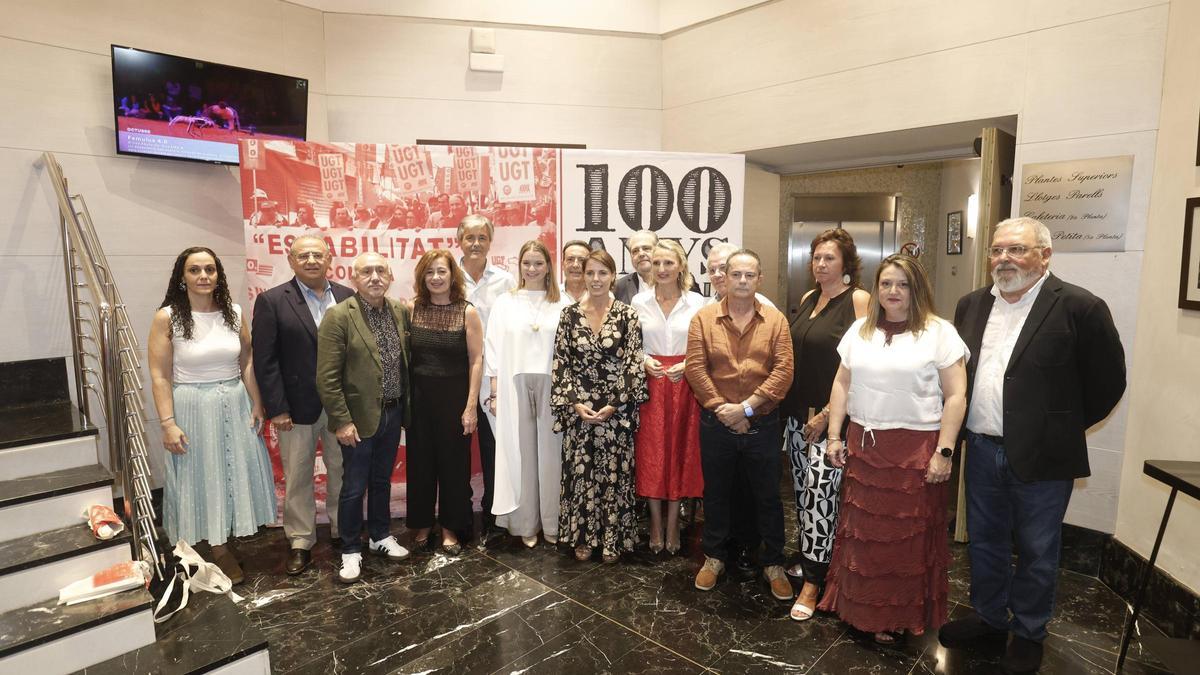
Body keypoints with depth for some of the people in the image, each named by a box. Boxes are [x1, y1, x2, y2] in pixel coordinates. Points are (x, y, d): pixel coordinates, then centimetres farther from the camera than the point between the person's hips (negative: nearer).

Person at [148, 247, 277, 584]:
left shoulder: (234, 313, 2)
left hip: (235, 405, 4)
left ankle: (232, 534, 33)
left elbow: (247, 363, 7)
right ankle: (218, 548, 23)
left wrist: (257, 404, 2)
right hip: (192, 408, -3)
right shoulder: (167, 318, -8)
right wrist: (168, 424, -13)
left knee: (238, 471, 13)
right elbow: (160, 376, -9)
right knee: (202, 477, 8)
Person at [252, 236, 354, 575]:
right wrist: (276, 408, -11)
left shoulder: (347, 297, 3)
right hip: (296, 407, -2)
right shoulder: (272, 301, -5)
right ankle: (300, 541, 26)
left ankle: (342, 528, 33)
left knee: (343, 471, 14)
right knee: (297, 478, 10)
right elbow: (265, 360, -7)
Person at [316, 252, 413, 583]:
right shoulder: (338, 316, -14)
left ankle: (380, 536, 37)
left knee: (382, 480, 20)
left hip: (393, 414, 5)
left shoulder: (401, 311, 2)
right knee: (354, 488, 7)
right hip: (359, 418, -5)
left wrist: (406, 405, 7)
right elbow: (327, 377, -15)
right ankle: (351, 550, 25)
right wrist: (342, 421, -16)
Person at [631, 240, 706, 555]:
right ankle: (655, 521, 21)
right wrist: (644, 362, -11)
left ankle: (673, 521, 22)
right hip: (649, 383, 1)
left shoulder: (697, 302, -1)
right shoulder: (639, 301, 2)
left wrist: (688, 365, -14)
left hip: (684, 384, 0)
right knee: (650, 451, 4)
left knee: (680, 450, 6)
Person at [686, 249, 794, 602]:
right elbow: (695, 368, -7)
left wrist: (745, 407, -16)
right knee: (716, 493, 15)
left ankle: (773, 563, 30)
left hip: (763, 425, 0)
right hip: (716, 424, 0)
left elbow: (783, 370, -9)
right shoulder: (703, 318, -1)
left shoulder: (775, 320, -1)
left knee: (767, 496, 12)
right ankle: (714, 557, 33)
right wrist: (722, 408, -14)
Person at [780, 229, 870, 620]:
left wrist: (827, 414, -15)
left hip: (832, 416, -7)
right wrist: (791, 406, 10)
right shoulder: (808, 299, 11)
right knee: (803, 489, 13)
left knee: (820, 492, -6)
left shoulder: (859, 300, -9)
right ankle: (812, 558, 30)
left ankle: (812, 582, 5)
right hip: (798, 412, 7)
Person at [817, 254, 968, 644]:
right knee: (862, 531, 12)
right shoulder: (860, 330, 9)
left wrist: (944, 452, -11)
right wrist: (834, 436, 5)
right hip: (862, 446, 4)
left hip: (916, 449, -3)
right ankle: (859, 608, 29)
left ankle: (899, 618, 26)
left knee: (907, 536, 7)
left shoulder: (939, 332, -4)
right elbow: (842, 384, 11)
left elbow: (956, 396, -6)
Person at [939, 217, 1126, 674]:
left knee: (1036, 552, 12)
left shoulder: (1079, 307, -11)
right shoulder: (972, 305, 5)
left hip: (1041, 457, -5)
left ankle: (1028, 634, 31)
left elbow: (1107, 381, -5)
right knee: (983, 542, 18)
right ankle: (989, 619, 37)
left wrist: (1062, 427, 2)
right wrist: (966, 427, 13)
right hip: (982, 450, 5)